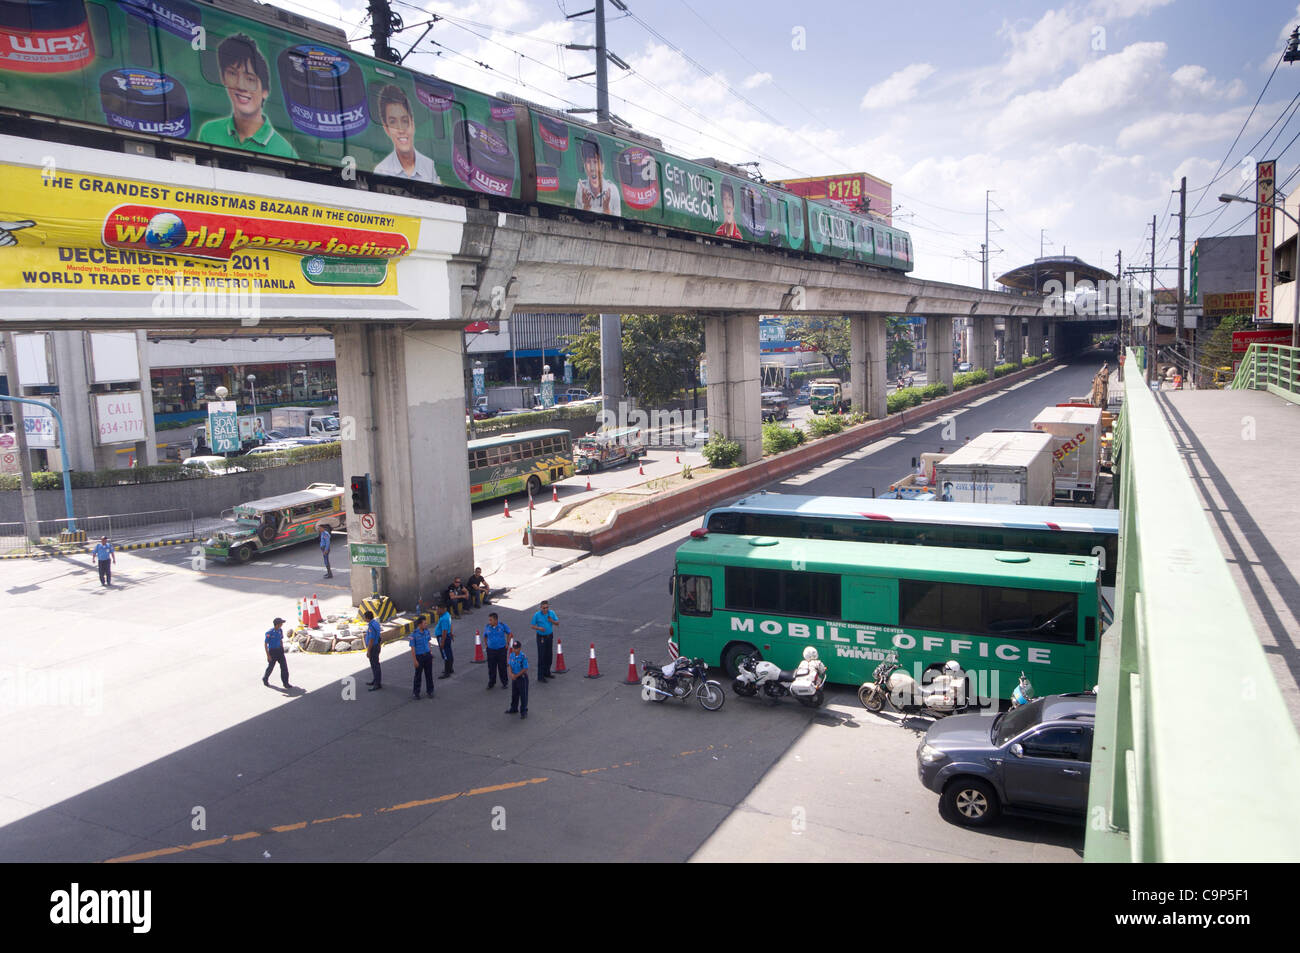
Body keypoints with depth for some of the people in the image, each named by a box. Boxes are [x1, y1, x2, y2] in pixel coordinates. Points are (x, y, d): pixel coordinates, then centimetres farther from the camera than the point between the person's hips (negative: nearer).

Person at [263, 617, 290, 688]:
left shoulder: (280, 630, 0)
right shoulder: (269, 632, -19)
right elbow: (265, 644, -14)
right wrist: (268, 655, -17)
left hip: (279, 650, 5)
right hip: (272, 651, -5)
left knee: (284, 666, -2)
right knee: (271, 666, 11)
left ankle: (286, 683, 2)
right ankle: (265, 679, 39)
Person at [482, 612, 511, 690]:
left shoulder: (502, 625, -8)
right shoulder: (487, 627, -4)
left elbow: (509, 633, 7)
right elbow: (485, 636, 15)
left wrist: (507, 643, 3)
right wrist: (486, 645, 8)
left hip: (501, 649, -1)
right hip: (491, 650, 2)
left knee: (502, 667, 4)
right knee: (491, 667, 6)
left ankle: (504, 682, 19)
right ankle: (491, 682, 22)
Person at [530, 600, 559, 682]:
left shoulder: (551, 613, -3)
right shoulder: (537, 615, -12)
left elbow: (557, 623, 2)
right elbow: (533, 626, -7)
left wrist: (552, 621, -19)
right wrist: (539, 628, -27)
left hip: (549, 636, 4)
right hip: (541, 637, -4)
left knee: (549, 656, 13)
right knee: (541, 657, -5)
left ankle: (547, 673, 30)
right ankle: (540, 677, -1)